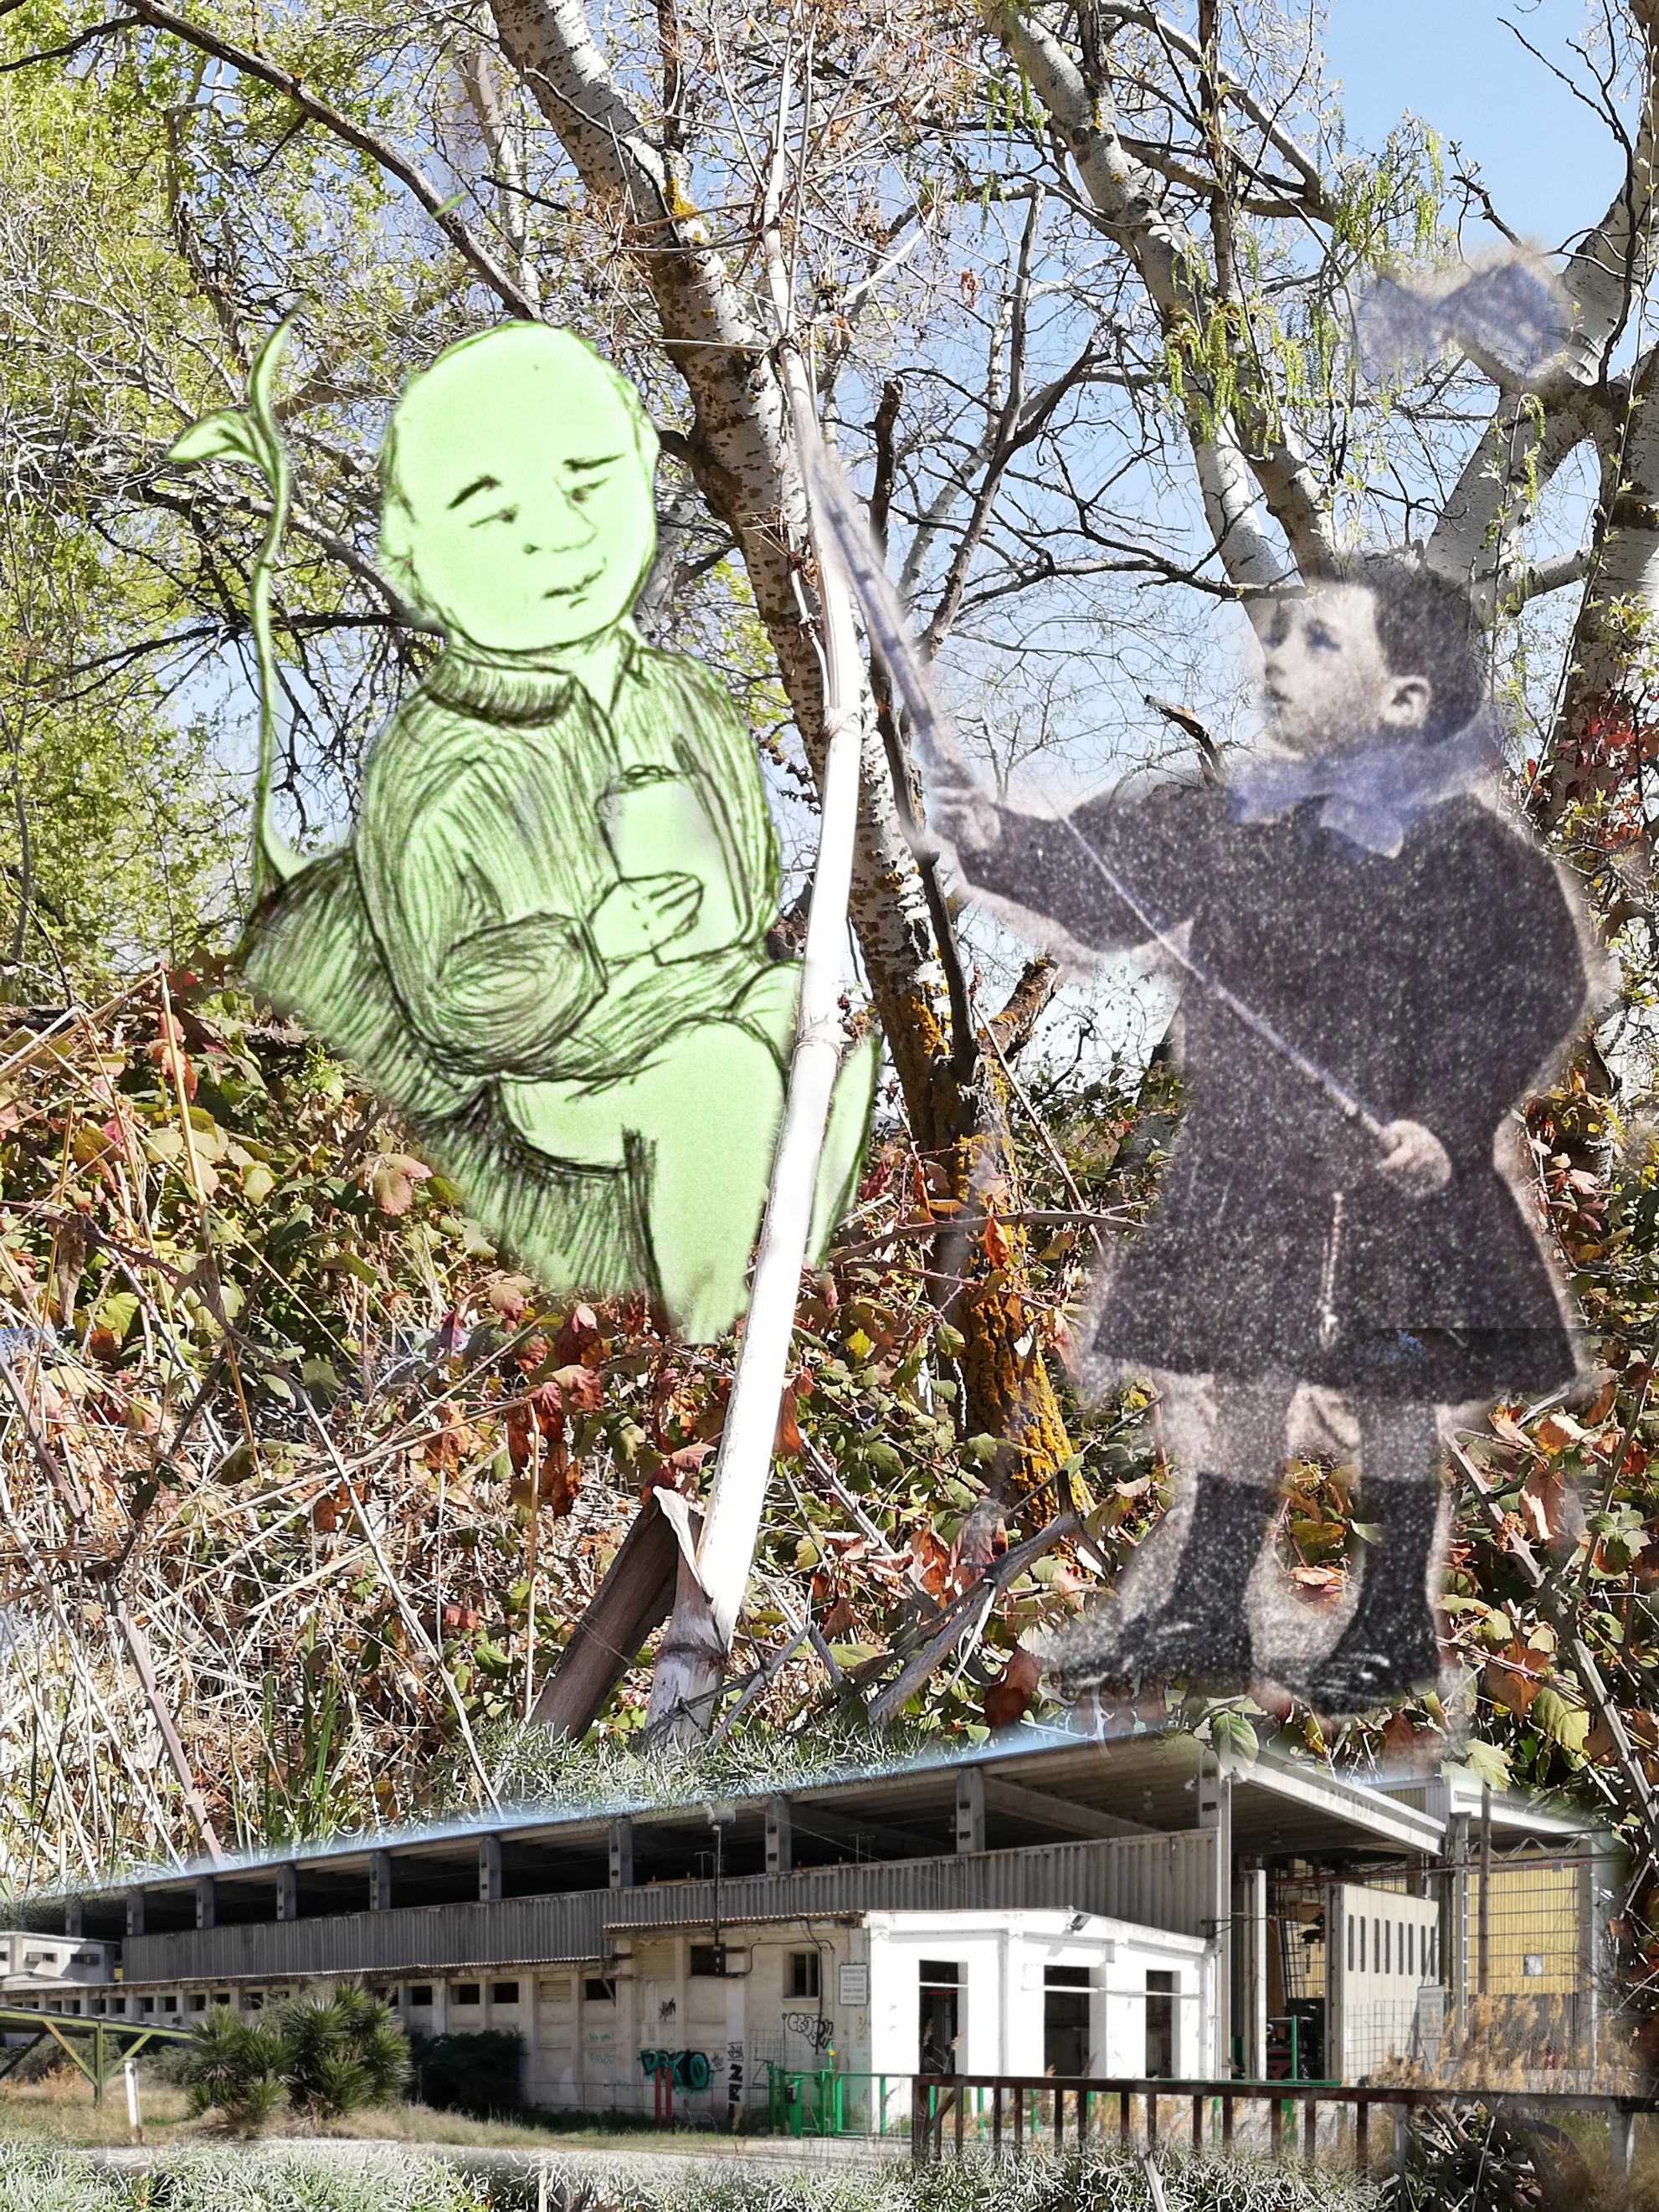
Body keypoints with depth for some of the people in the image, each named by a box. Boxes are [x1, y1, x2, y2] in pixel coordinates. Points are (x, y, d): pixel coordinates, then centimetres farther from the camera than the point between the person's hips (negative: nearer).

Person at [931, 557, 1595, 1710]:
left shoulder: (1463, 846, -12)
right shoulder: (1239, 821, 5)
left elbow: (1535, 996, -13)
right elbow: (1109, 869, 2)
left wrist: (1450, 1124, -21)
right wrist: (1001, 844, -15)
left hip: (1390, 1177, -5)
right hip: (1245, 1171, 5)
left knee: (1394, 1402, 6)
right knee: (1232, 1379, 12)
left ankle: (1396, 1624, 21)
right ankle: (1203, 1611, 23)